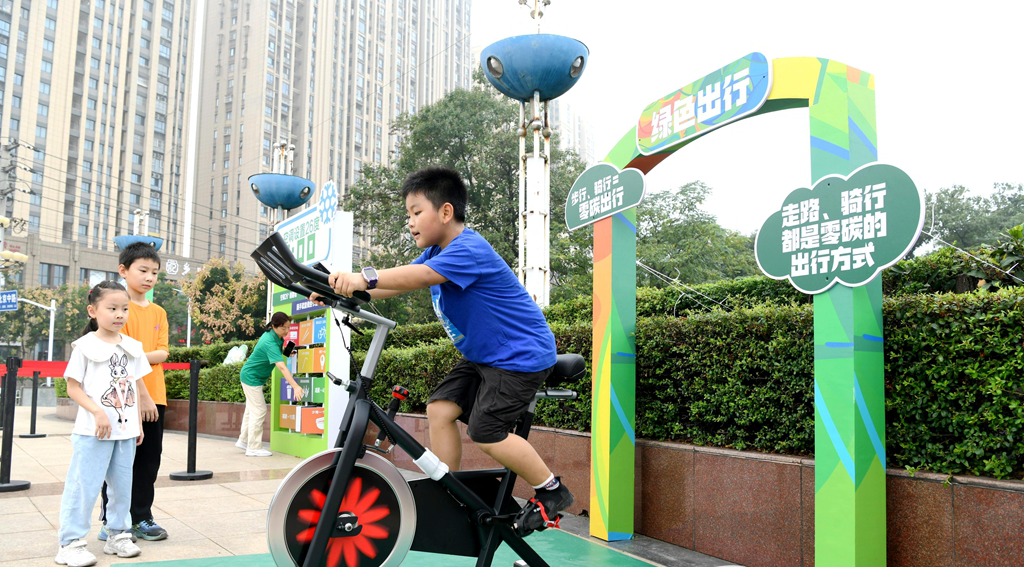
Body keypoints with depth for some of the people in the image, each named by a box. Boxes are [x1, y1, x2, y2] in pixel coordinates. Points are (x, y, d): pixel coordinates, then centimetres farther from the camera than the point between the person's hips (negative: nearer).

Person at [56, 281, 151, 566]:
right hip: (93, 431, -5)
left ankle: (117, 536, 24)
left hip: (126, 430, 5)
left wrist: (138, 422, 11)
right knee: (84, 486, -2)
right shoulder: (86, 346, -6)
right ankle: (71, 543, 9)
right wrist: (98, 412, -19)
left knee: (122, 485, 12)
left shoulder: (132, 347, 8)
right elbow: (73, 387, -7)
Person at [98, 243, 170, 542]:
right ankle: (111, 521, 16)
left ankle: (140, 518, 20)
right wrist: (141, 395, -17)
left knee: (149, 460, 9)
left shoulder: (158, 313, 12)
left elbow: (162, 353, 3)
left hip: (154, 397, 5)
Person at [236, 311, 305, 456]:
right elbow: (282, 367, -42)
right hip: (252, 377, -10)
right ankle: (254, 448, 0)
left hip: (251, 376, 10)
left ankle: (243, 440, 31)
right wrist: (295, 387, -49)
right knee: (259, 411, -6)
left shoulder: (273, 335, -5)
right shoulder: (270, 343, -33)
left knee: (251, 409, 18)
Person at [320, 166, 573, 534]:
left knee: (485, 432, -14)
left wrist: (364, 278, -50)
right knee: (440, 409, -1)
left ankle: (552, 492, 5)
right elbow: (401, 282, -3)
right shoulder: (436, 253, 6)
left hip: (522, 354, -9)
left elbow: (421, 276, -40)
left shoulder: (469, 250, -24)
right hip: (483, 355, 9)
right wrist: (345, 291, -15)